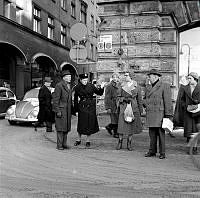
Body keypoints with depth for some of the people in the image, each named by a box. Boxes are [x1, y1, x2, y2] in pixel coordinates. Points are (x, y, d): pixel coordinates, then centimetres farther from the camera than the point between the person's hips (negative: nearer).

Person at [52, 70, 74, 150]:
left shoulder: (69, 86, 14)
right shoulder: (59, 85, -11)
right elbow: (55, 99, -13)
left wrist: (71, 109, 16)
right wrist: (57, 111, -17)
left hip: (68, 110, 8)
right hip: (61, 109, -8)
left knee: (66, 127, 10)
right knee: (60, 127, -4)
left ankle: (64, 144, 17)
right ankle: (59, 145, 3)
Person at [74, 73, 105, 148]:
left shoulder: (91, 86, -2)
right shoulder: (77, 87, -1)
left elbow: (99, 93, 3)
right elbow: (76, 99, 4)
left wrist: (101, 88, -17)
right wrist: (76, 109, 2)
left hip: (91, 106, 1)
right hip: (82, 106, 0)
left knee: (90, 124, 3)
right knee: (81, 123, 2)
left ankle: (88, 141, 17)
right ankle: (79, 139, 22)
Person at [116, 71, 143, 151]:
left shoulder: (136, 87, 5)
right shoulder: (122, 86, 8)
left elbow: (139, 99, 8)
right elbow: (118, 97, 11)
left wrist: (140, 110, 7)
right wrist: (124, 99, -8)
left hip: (133, 108, 0)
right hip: (123, 108, 0)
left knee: (132, 126, 4)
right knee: (121, 125, -3)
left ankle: (129, 144, 15)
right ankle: (120, 143, 11)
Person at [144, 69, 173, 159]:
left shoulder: (165, 86, -3)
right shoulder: (148, 87, 16)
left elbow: (168, 102, -7)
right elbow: (145, 98, 30)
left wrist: (168, 115, -12)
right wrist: (146, 104, 8)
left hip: (160, 113, -6)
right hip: (150, 114, 6)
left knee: (161, 134, -1)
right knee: (152, 134, 9)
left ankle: (162, 153, 8)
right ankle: (152, 151, 18)